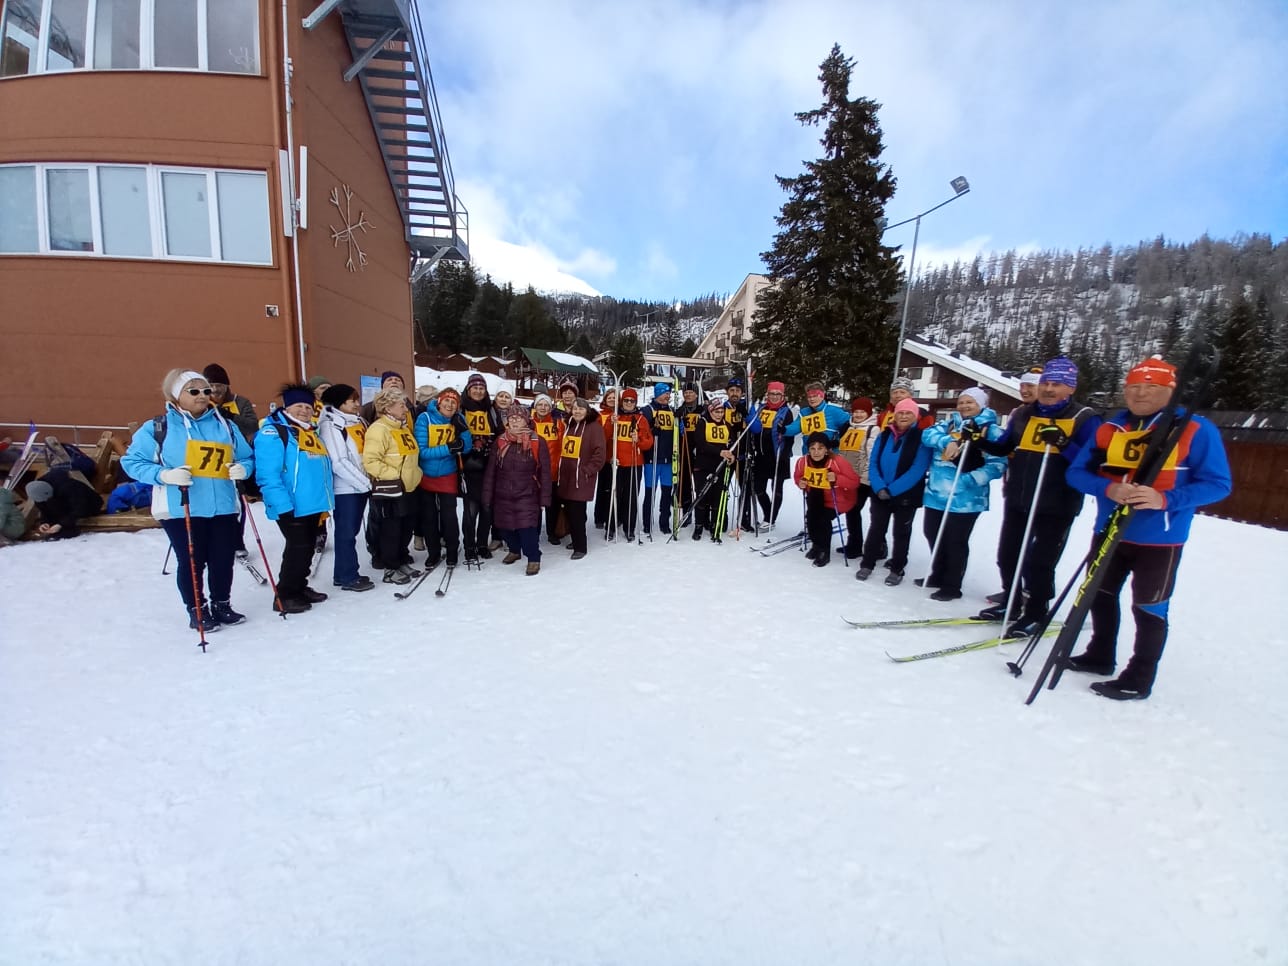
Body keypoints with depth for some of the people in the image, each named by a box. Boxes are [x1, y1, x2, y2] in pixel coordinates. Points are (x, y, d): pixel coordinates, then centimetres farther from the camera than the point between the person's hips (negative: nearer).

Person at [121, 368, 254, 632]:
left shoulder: (225, 426, 11)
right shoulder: (157, 428, -1)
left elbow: (247, 457, 17)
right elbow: (131, 461, 0)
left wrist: (243, 468, -6)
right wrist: (164, 475, -17)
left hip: (223, 506, 3)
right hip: (181, 510, -3)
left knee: (223, 560, 10)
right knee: (191, 562, 5)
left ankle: (222, 605, 28)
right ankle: (197, 611, 22)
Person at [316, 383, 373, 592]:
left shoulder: (359, 421, 13)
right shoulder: (331, 426, -10)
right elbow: (339, 463, -16)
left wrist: (369, 482, 7)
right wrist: (366, 483, -14)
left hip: (360, 486, 7)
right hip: (345, 488, -7)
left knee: (352, 531, 13)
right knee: (346, 533, 0)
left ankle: (345, 573, 23)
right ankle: (347, 578, 9)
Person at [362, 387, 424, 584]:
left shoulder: (404, 428, 14)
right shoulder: (379, 429, -15)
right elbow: (370, 461, -22)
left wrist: (414, 474, 12)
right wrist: (395, 476, -19)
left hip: (407, 489, 9)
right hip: (389, 490, -9)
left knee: (405, 529, 16)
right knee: (390, 531, 1)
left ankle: (402, 563, 29)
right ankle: (390, 570, 12)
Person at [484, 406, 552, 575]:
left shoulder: (537, 443, -8)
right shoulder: (500, 442, 3)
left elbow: (545, 472, -7)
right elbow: (491, 471, 5)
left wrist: (544, 497, -9)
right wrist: (487, 496, 3)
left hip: (527, 495, -4)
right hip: (503, 495, 4)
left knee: (527, 528, -12)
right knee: (505, 527, 13)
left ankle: (534, 559, 10)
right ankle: (514, 550, 41)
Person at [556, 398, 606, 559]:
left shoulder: (594, 426, -8)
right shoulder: (569, 425, 14)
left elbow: (600, 453, -14)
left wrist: (587, 470, -15)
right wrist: (561, 469, 14)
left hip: (581, 479, -7)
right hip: (566, 477, 7)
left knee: (577, 513, -6)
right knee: (569, 512, 12)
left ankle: (580, 547, 7)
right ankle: (576, 541, 28)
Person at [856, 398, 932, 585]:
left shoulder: (921, 438, -10)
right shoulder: (884, 435, 2)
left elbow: (917, 470, -17)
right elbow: (873, 463, -1)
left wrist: (892, 489, -20)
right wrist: (879, 487, -15)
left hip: (906, 495, -3)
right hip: (880, 493, 3)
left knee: (901, 532, 11)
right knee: (875, 529, 11)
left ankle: (897, 570, 23)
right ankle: (867, 564, 23)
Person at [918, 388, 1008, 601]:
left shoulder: (992, 430, -3)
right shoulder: (949, 423, 11)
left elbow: (998, 464, -11)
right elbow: (927, 435, -5)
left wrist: (970, 479, -23)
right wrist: (946, 441, -24)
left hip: (965, 498, -5)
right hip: (936, 493, 6)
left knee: (956, 542, 3)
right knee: (933, 535, 16)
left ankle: (952, 586, 17)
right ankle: (938, 576, 34)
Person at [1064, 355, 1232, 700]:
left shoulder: (1197, 430, -8)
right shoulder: (1108, 428, 2)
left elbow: (1218, 484, -8)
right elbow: (1077, 472, 2)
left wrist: (1165, 499, -25)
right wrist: (1108, 488, -19)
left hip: (1159, 540, -4)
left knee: (1149, 609, 6)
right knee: (1100, 597, 17)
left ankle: (1138, 680, 19)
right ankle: (1100, 656, 36)